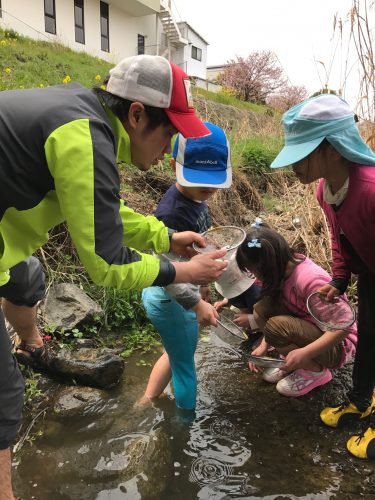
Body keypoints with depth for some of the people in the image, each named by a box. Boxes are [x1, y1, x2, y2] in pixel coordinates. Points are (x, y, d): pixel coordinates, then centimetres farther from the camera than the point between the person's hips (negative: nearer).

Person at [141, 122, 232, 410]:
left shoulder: (195, 198, 0)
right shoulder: (173, 213, -31)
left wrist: (201, 286, 20)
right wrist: (197, 304, -19)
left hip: (174, 297, 10)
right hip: (171, 302, -10)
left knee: (179, 354, 29)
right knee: (185, 367, 12)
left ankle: (146, 404, 47)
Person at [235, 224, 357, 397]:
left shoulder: (310, 279, -31)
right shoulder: (286, 267, -7)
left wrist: (305, 353, -37)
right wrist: (264, 346, -1)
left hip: (337, 344, -7)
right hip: (308, 328, 7)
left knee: (276, 326, -30)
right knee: (262, 309, -12)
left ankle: (316, 371, -5)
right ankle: (293, 362, 5)